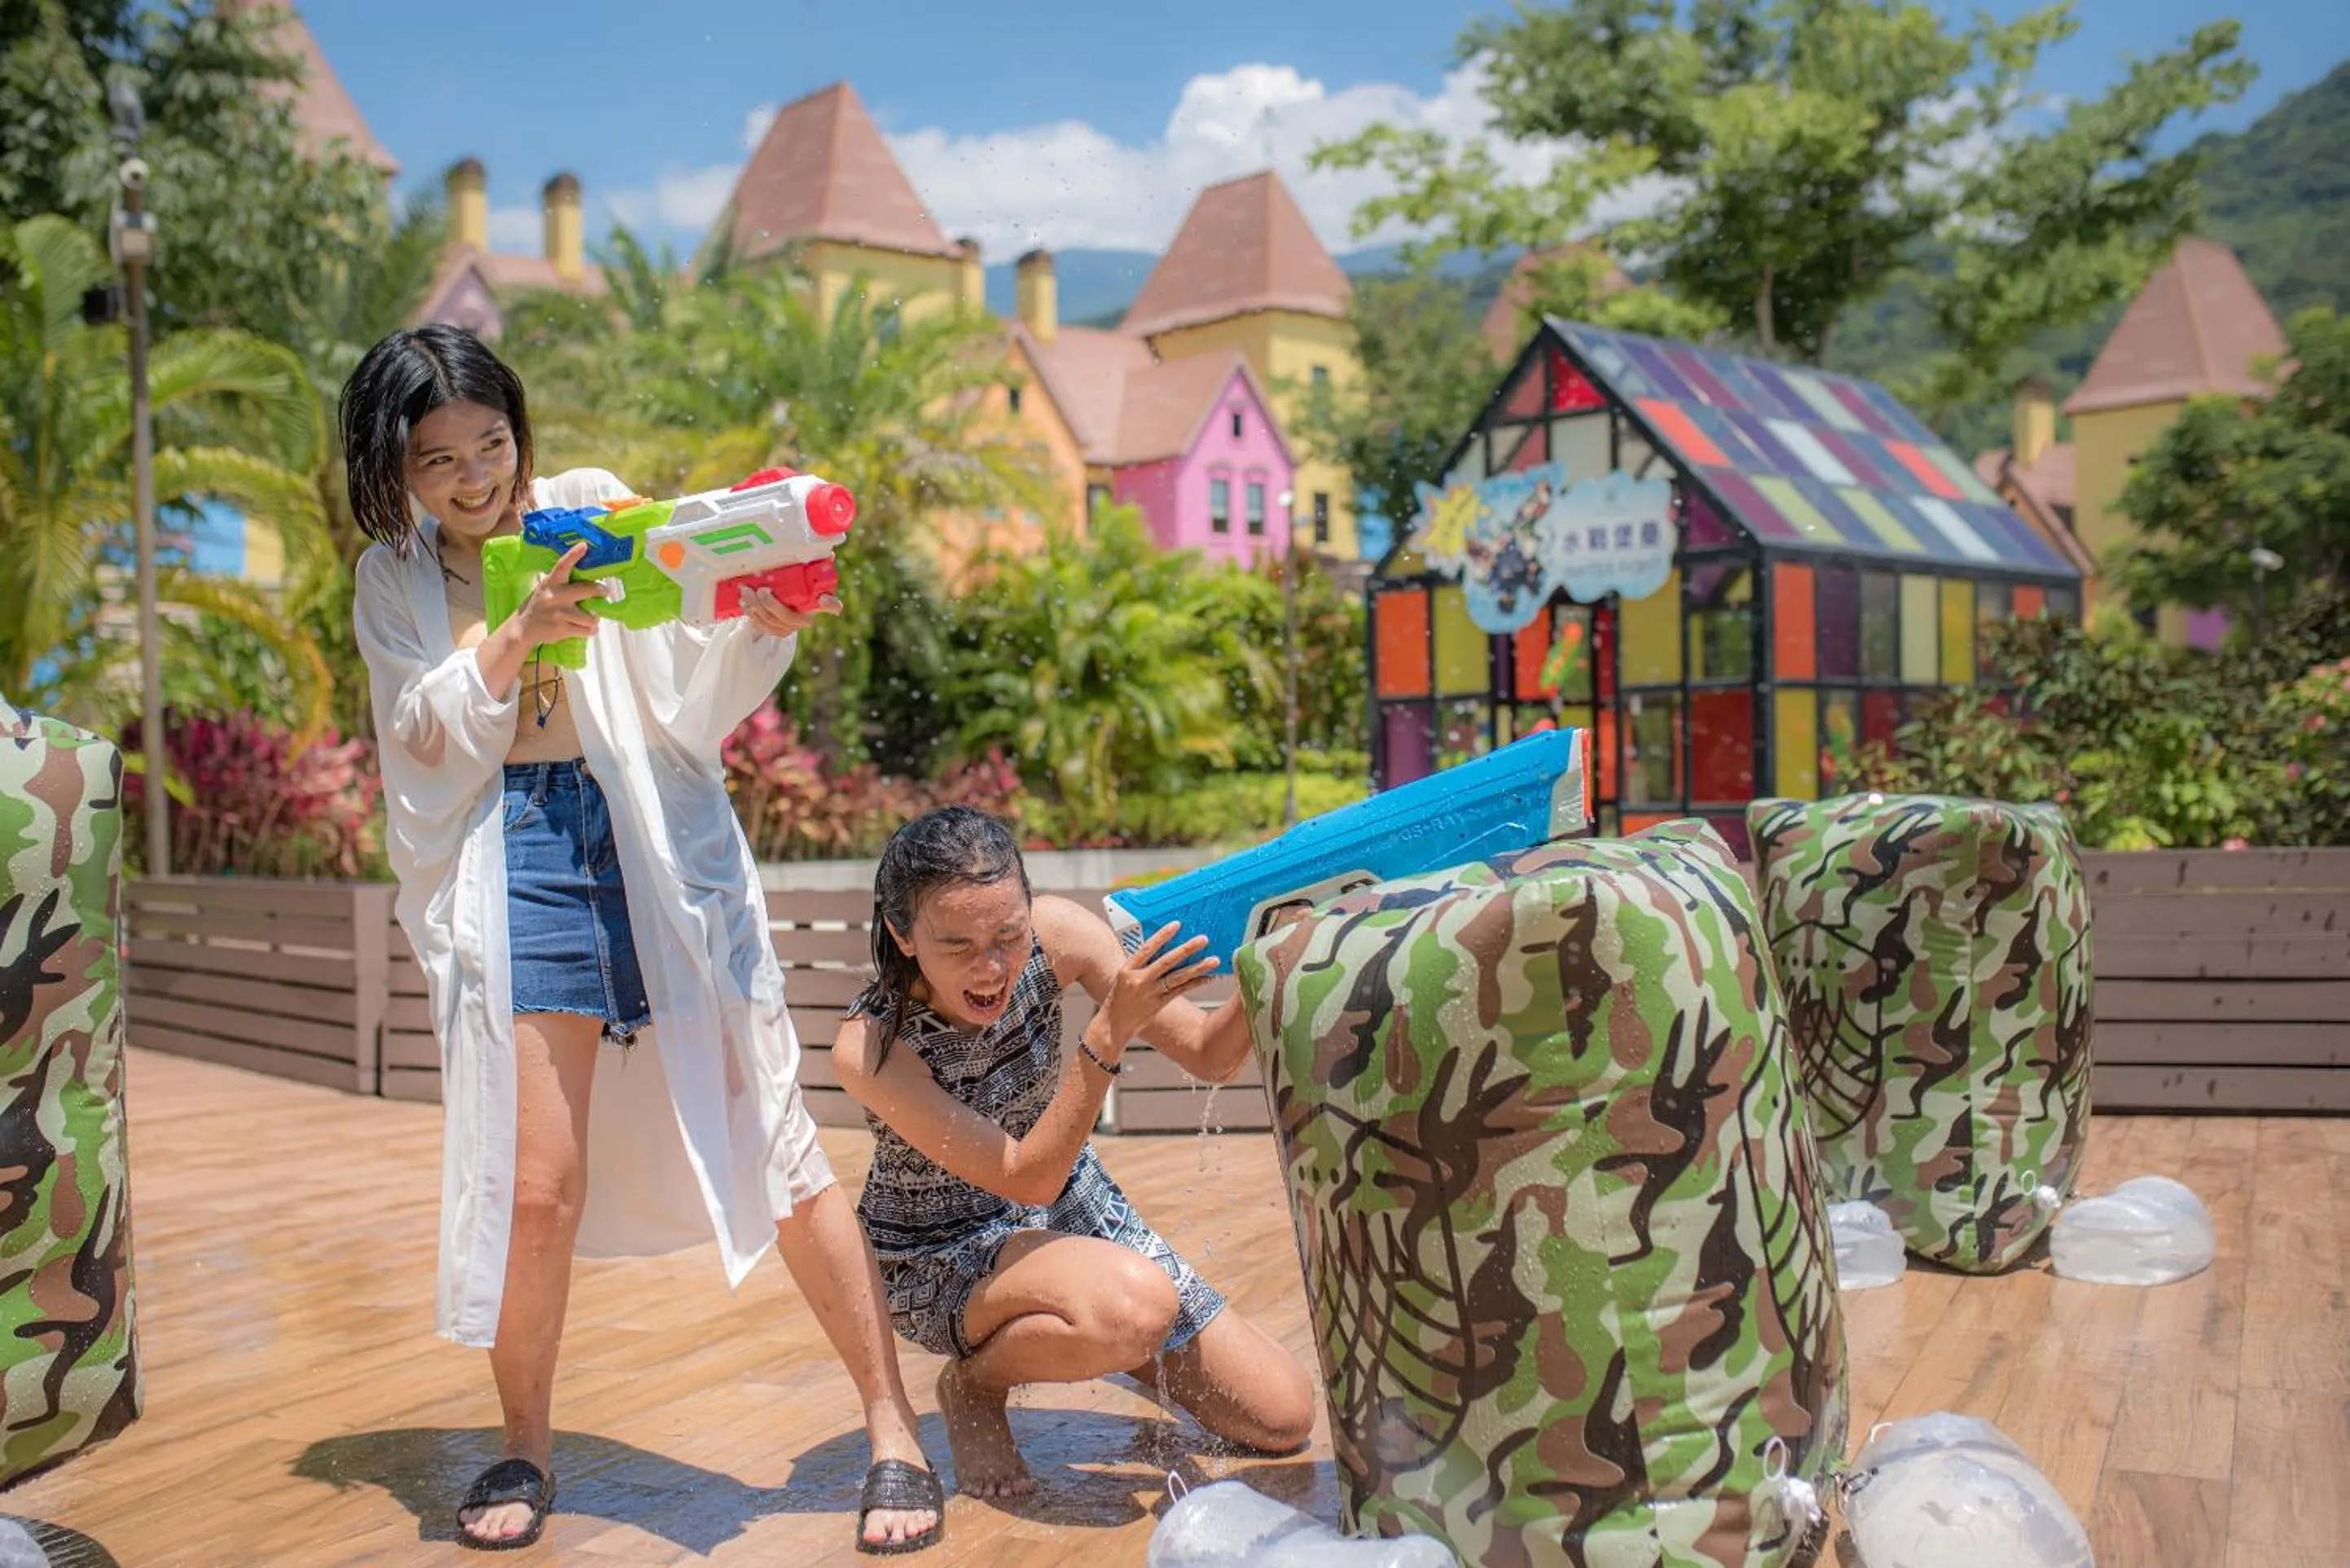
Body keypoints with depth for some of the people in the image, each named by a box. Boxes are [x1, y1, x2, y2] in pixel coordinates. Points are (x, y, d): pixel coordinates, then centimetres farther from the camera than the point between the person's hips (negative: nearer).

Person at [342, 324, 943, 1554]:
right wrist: (519, 633, -16)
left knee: (771, 1140, -3)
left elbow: (691, 703, 3)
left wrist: (763, 632, -16)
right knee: (534, 1182, -5)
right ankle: (524, 1444, 22)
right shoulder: (395, 579, 12)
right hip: (511, 851, 1)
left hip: (654, 834, -1)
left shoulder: (595, 508, 7)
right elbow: (429, 741, -2)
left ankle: (893, 1430, 8)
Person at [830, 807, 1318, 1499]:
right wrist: (1109, 1034, -43)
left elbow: (1210, 1057, -17)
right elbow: (1026, 1178, -31)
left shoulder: (1056, 934, -21)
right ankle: (974, 1382, -5)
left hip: (1068, 1201, 4)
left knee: (1282, 1419, -1)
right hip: (940, 1258, -4)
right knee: (1136, 1303, -37)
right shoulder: (868, 1047, -31)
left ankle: (1092, 1343, 24)